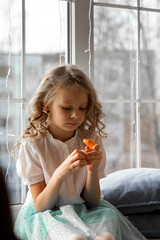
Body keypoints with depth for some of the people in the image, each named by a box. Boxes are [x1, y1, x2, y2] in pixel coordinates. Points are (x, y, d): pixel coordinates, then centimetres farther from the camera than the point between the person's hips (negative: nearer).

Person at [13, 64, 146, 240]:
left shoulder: (91, 140, -2)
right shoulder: (32, 144, -10)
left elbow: (92, 202, -1)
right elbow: (40, 206, -12)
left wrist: (92, 171, -20)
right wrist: (60, 173, -28)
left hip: (84, 211, 3)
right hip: (45, 215, -3)